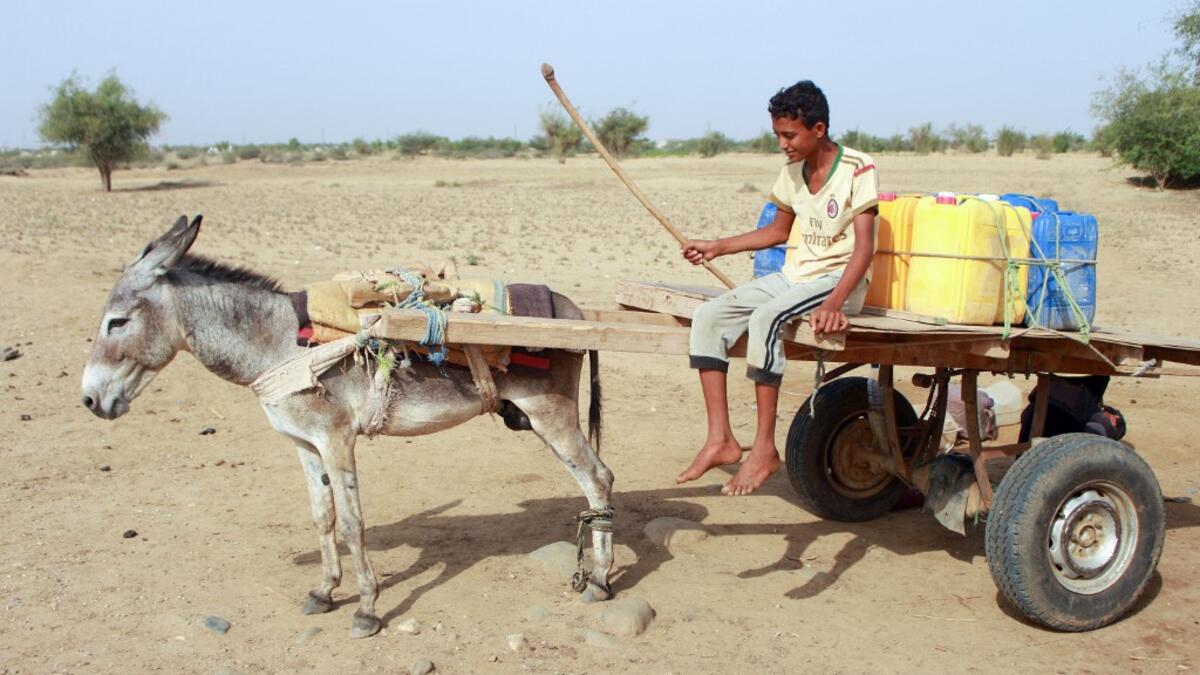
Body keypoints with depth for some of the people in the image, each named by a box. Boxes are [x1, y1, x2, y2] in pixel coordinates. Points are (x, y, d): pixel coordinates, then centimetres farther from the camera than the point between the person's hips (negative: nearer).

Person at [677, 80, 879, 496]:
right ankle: (720, 439, -13)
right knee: (708, 317, -11)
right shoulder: (793, 171, 10)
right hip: (793, 275, 8)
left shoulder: (857, 169, -11)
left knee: (765, 318, -34)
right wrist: (718, 248, 16)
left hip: (839, 279, -7)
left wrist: (833, 304, -33)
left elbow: (864, 247, -19)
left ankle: (765, 449, -26)